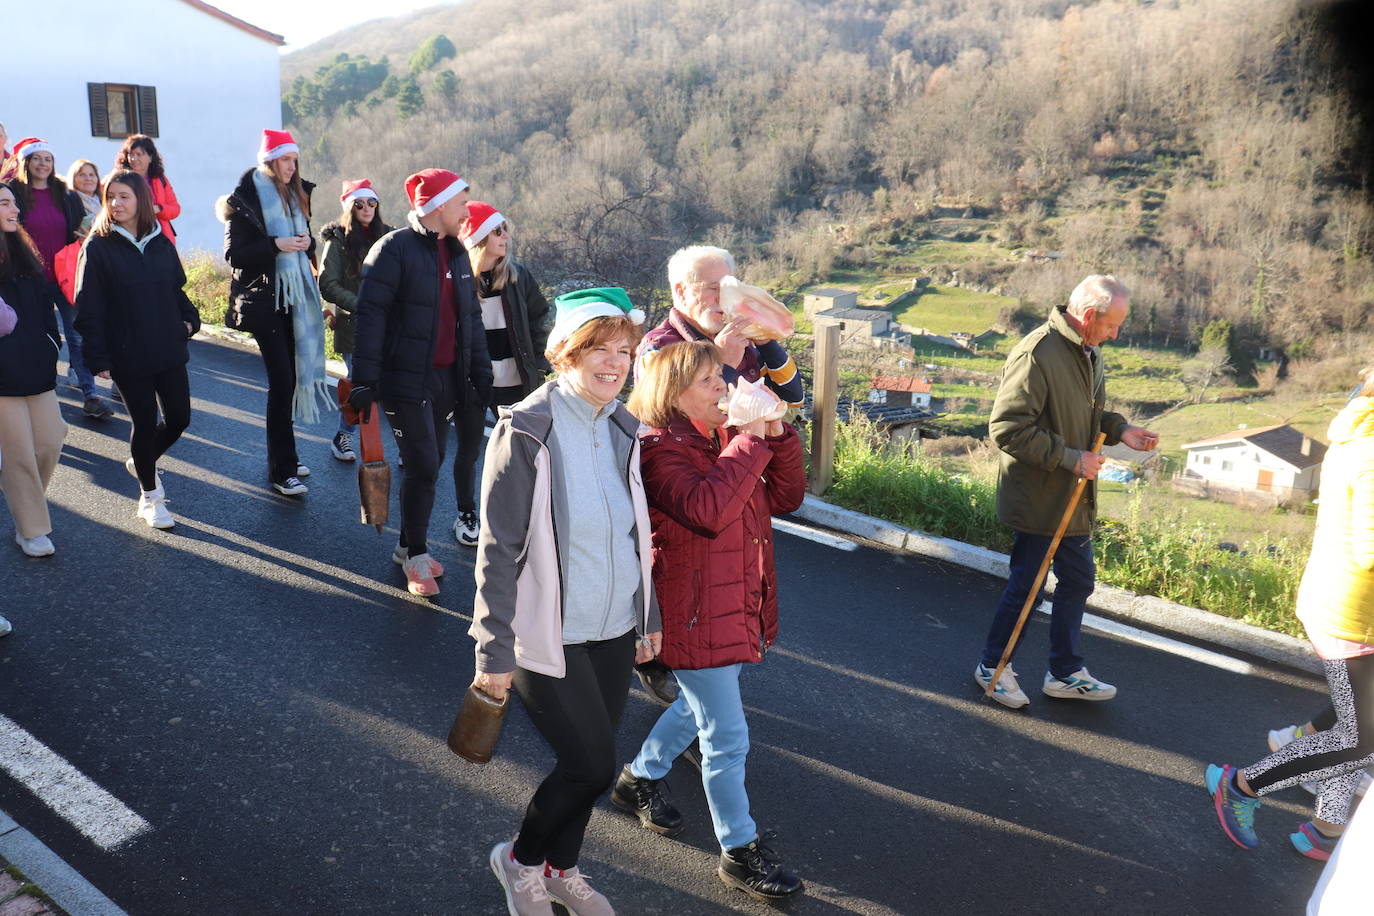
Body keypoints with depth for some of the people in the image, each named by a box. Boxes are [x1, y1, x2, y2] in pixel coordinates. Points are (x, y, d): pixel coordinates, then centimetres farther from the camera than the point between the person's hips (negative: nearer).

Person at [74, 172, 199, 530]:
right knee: (145, 422, 3)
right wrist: (98, 358, -12)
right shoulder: (98, 247, -6)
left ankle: (142, 461, 37)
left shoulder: (161, 243, 6)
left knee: (179, 418, 6)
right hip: (128, 355, -4)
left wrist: (189, 320, -1)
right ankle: (149, 497, 21)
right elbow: (88, 308, -7)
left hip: (168, 350, 4)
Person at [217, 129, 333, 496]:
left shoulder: (296, 194, 12)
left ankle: (284, 456, 22)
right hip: (263, 298, -6)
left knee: (290, 376, 10)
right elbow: (234, 253, -12)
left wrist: (306, 241, -5)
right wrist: (275, 245, -24)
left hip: (294, 296, 7)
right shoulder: (246, 198, -7)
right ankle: (281, 471, -4)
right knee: (281, 380, -10)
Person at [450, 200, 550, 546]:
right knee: (469, 450, 10)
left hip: (515, 381, 3)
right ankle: (466, 515, 27)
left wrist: (538, 366, 5)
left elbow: (539, 320, 11)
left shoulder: (517, 275, 1)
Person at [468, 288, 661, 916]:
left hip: (615, 630, 6)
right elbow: (498, 550, -16)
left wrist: (649, 616, 16)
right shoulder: (526, 432, -17)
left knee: (588, 760, 16)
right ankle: (520, 859, 28)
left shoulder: (621, 429, 3)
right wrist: (495, 650, -15)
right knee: (592, 765, -1)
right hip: (550, 636, -6)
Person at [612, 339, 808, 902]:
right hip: (695, 616, -9)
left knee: (698, 706, 26)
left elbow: (784, 497, 7)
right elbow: (708, 509, -33)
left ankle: (639, 779, 48)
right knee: (728, 738, 1)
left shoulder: (728, 437, 8)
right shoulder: (659, 449, -17)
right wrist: (751, 440, -26)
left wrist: (777, 434, -6)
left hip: (740, 609, 9)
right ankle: (740, 852, 18)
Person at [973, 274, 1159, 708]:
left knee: (1078, 580, 17)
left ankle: (1065, 673, 33)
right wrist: (1070, 459, -24)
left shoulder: (1088, 352, 8)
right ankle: (993, 666, 25)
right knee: (1026, 586, 4)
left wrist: (1119, 429, 1)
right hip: (1035, 498, -9)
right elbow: (1007, 428, -26)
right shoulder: (1037, 354, -23)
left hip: (1073, 498, 9)